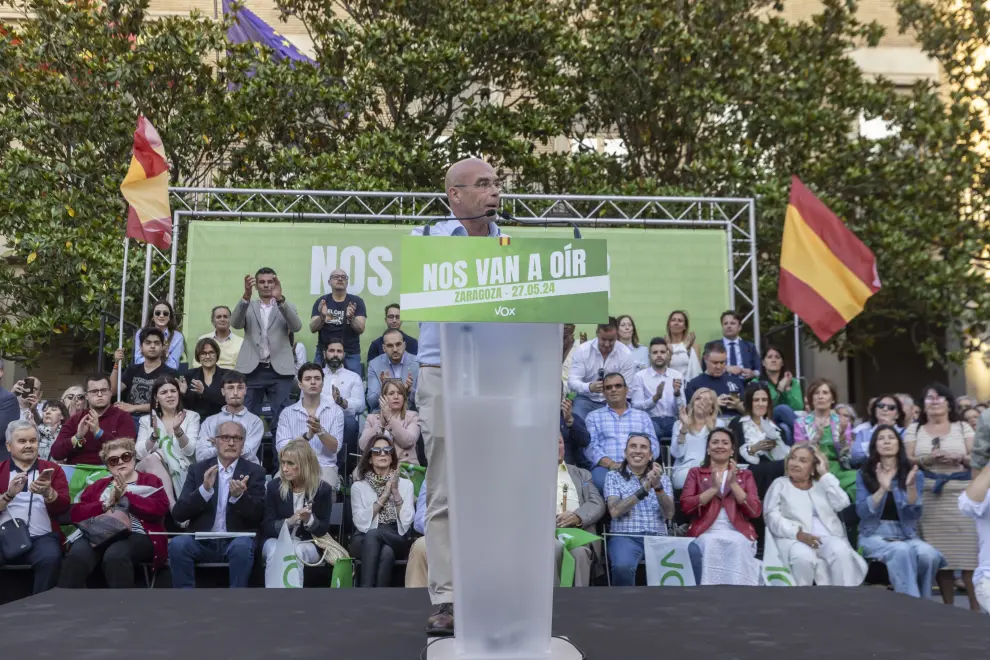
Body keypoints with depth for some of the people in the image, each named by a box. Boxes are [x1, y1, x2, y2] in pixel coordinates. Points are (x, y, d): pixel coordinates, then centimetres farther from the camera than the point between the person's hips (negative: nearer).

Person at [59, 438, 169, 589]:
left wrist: (126, 495, -2)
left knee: (115, 556, -37)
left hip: (136, 535, -3)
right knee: (76, 556, -31)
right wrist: (106, 503, -1)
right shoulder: (99, 485, 29)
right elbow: (76, 514, 14)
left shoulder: (150, 481, 18)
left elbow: (160, 509, -2)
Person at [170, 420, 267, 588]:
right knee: (177, 544, -28)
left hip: (237, 540, -1)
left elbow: (258, 516, -3)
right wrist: (204, 489, -17)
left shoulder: (254, 472, 6)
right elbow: (178, 514, 0)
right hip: (203, 541, 2)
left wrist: (240, 496, -23)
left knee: (242, 546, -34)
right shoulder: (198, 469, 9)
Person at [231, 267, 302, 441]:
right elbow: (235, 323, -8)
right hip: (252, 370, 1)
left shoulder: (286, 307, 11)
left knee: (281, 419, -1)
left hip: (280, 371, -1)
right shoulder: (248, 307, 13)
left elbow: (296, 326, -9)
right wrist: (246, 296, -24)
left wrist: (280, 299, -24)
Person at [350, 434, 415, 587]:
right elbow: (361, 523, -7)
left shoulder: (405, 484, 10)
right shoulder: (359, 486, 8)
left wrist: (395, 491, -8)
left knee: (380, 543, -37)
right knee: (385, 552, -37)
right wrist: (384, 495, -8)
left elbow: (406, 522, -2)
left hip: (396, 541, 0)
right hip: (365, 541, 0)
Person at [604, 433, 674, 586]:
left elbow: (669, 514, 2)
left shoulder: (662, 478, 16)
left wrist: (658, 486, -14)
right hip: (625, 536, -2)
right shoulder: (613, 476, 10)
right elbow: (615, 511, -7)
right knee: (623, 566, -35)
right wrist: (644, 489, -14)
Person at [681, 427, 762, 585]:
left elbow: (755, 512, 6)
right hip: (706, 533, 0)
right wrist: (713, 489, -7)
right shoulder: (696, 473, 19)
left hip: (738, 533, 0)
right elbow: (686, 506, 4)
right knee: (710, 545, -36)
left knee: (738, 545, -36)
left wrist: (734, 484, -3)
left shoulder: (745, 475, 21)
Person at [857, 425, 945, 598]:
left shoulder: (914, 473, 6)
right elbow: (862, 512, -9)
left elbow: (914, 515, -4)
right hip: (875, 535, -2)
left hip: (906, 535, 2)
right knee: (902, 551, -35)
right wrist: (882, 489, -22)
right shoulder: (864, 474, 3)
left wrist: (911, 487, -21)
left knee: (929, 554, -31)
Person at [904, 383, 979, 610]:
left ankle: (976, 608, -2)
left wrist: (960, 457, -12)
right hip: (929, 497, 0)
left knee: (967, 550, -9)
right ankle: (948, 607, 8)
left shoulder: (962, 427, 13)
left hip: (960, 494, 0)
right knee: (938, 553, -2)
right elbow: (906, 460, 6)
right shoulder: (914, 429, 13)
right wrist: (926, 459, -12)